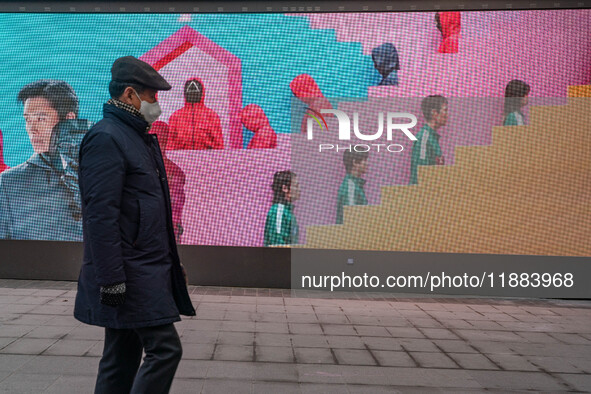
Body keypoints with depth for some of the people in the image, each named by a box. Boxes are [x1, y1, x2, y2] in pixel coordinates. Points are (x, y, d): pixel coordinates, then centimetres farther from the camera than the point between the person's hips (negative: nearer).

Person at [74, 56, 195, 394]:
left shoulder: (141, 138, 18)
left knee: (125, 357, 14)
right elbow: (100, 214, -19)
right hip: (130, 275, -10)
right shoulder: (105, 139, -12)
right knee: (165, 349, -8)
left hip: (149, 271, 10)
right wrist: (112, 280, -21)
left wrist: (170, 262, 21)